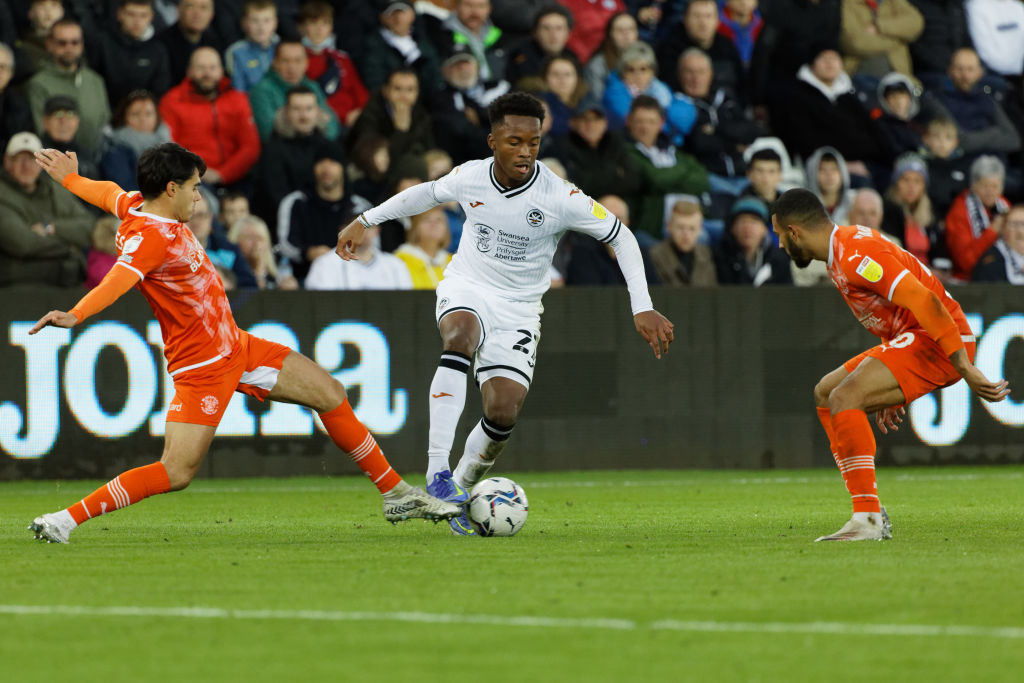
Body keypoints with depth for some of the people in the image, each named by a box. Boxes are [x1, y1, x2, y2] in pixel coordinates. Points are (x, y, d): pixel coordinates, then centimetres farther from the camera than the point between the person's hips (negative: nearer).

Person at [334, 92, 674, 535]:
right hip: (465, 290, 0)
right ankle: (436, 472, -41)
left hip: (518, 310, 0)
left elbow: (621, 238, -9)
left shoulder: (560, 197, -18)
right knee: (461, 336, -36)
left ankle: (462, 486, 14)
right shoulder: (469, 177, -9)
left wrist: (642, 309, -15)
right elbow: (428, 193, 14)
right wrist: (365, 221, 19)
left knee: (503, 412, -17)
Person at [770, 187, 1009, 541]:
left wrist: (966, 370, -29)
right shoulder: (842, 250, 15)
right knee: (825, 393, 16)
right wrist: (890, 393, 23)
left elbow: (926, 303, -27)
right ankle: (871, 513, 12)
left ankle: (868, 520, -25)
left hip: (942, 342, -11)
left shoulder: (855, 256, -20)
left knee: (845, 398, -23)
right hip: (914, 339, 11)